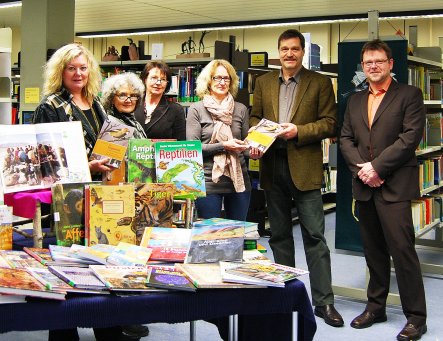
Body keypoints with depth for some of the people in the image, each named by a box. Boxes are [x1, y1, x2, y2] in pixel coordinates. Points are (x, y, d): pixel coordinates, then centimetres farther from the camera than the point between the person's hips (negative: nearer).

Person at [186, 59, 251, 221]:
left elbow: (245, 142, 15)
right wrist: (224, 146, -15)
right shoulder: (196, 109, 0)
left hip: (239, 181, 3)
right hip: (208, 181, -3)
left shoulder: (241, 109, 10)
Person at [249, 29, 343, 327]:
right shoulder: (264, 82, 13)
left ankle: (323, 301, 3)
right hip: (273, 166, 4)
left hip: (305, 167, -4)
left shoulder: (320, 83, 2)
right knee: (279, 233, 12)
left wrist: (298, 131, -16)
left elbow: (330, 123, -2)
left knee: (314, 235, -4)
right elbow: (255, 117, 15)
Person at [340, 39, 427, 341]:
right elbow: (345, 138, 11)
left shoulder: (409, 95, 0)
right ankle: (376, 307, 24)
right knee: (374, 250, 13)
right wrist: (361, 168, -6)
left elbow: (411, 136, -10)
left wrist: (377, 166, -14)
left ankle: (416, 317, 3)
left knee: (402, 250, -7)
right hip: (364, 186, 5)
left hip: (394, 186, -5)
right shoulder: (355, 101, 17)